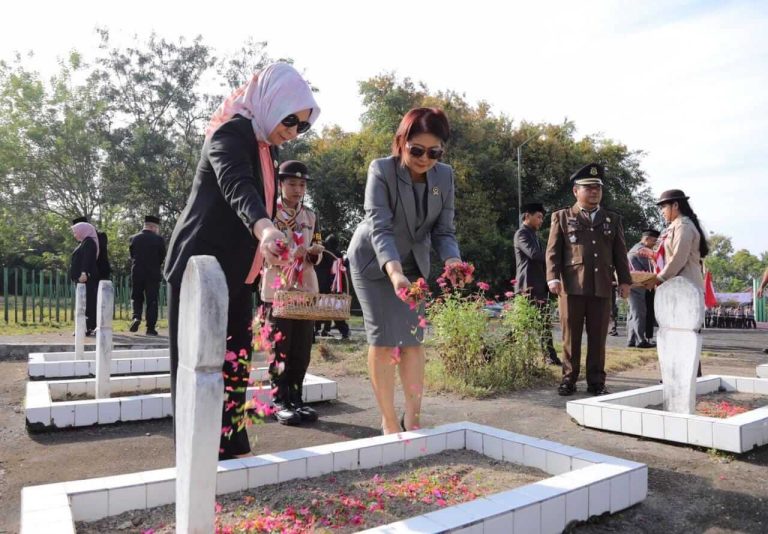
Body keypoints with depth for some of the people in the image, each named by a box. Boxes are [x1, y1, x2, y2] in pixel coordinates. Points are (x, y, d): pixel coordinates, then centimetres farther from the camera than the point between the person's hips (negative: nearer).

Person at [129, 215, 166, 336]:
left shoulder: (133, 239, 0)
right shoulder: (158, 239, -8)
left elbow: (131, 255, 7)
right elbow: (162, 257, -1)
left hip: (136, 274, 2)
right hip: (153, 275, -2)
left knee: (137, 298, 19)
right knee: (152, 301, 4)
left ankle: (136, 317, -4)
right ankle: (150, 328, 3)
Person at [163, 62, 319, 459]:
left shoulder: (268, 146, 13)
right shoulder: (232, 132, -15)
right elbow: (237, 186, -36)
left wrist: (275, 244, 30)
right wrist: (263, 228, -54)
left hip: (237, 274, 9)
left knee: (235, 363, 11)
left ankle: (231, 448, 22)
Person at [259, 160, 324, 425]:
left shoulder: (310, 216, 14)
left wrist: (315, 252, -6)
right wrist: (286, 253, -21)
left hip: (306, 290, 5)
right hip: (277, 289, -4)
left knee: (302, 349, 6)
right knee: (279, 348, -2)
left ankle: (296, 398, 17)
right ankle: (280, 401, 7)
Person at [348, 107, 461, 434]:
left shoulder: (445, 177, -11)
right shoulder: (381, 170, -24)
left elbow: (443, 231, -9)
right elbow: (379, 228, -34)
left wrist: (451, 260, -31)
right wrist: (394, 271, -50)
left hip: (414, 263, 4)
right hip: (373, 261, -4)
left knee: (413, 337, 3)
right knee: (384, 338, -5)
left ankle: (412, 418, 14)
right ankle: (389, 422, 7)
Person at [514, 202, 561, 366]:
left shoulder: (534, 235, 24)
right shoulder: (521, 233, -7)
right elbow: (534, 253, -22)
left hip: (541, 286, 9)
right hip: (528, 286, -9)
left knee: (545, 324, 8)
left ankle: (550, 357, 12)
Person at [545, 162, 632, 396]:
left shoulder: (613, 219, 19)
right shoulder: (562, 217, 10)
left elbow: (620, 253, 16)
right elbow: (553, 251, 2)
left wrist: (624, 280, 6)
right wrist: (553, 278, -10)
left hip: (602, 287, 2)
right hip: (572, 285, -2)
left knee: (598, 337, 4)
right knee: (571, 336, 3)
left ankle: (596, 381, 13)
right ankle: (569, 379, 12)